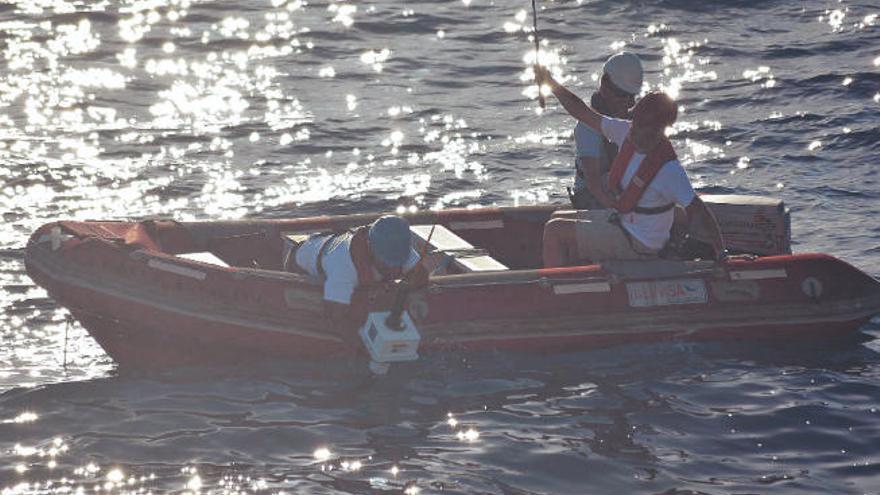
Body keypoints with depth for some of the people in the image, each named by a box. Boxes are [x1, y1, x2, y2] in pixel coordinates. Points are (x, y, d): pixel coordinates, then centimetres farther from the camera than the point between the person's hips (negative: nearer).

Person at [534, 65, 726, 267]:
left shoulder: (668, 168, -31)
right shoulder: (628, 132, -9)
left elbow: (698, 211, -30)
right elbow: (584, 114, -3)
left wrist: (721, 253, -31)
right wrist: (551, 84, -10)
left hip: (638, 245, -8)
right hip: (622, 218, 8)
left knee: (554, 232, -6)